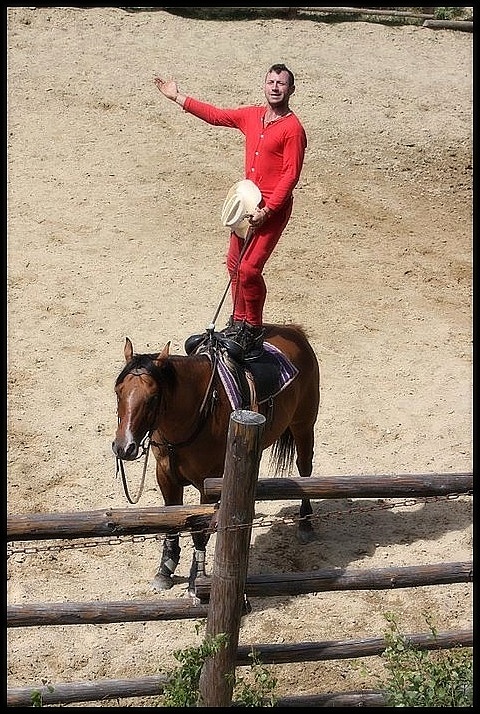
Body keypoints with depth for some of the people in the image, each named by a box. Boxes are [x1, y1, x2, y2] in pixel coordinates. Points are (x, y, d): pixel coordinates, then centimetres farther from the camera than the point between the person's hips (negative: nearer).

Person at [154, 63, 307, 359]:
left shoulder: (293, 129, -15)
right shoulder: (251, 115, 6)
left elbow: (291, 175, -17)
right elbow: (215, 115, 18)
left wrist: (267, 210, -21)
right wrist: (178, 97, 16)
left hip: (274, 208, -8)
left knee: (249, 269, -11)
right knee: (235, 264, 14)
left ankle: (254, 331, 7)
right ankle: (238, 323, 30)